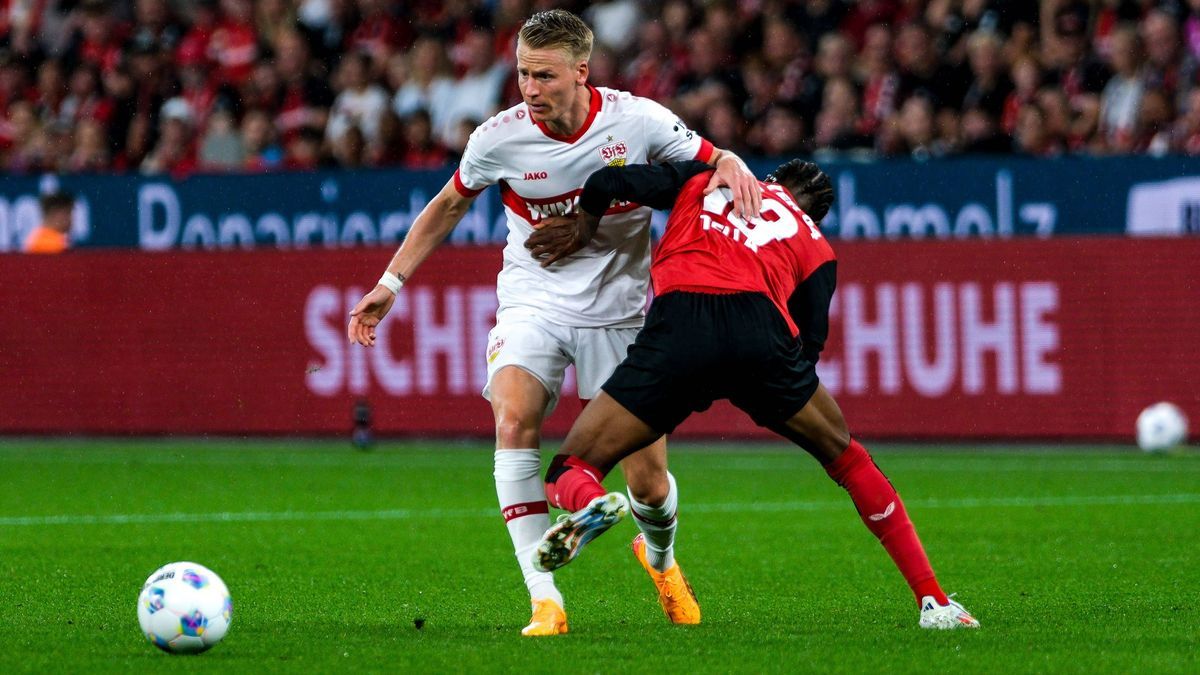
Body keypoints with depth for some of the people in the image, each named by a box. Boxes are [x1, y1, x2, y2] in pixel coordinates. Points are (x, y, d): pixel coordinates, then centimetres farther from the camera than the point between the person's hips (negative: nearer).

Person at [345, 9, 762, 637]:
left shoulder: (637, 120, -13)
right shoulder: (499, 138, -10)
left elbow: (712, 161, 4)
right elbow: (447, 207, 9)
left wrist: (730, 165, -21)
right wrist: (391, 283, 6)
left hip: (618, 313, 0)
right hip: (532, 306, 0)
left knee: (649, 482, -1)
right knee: (513, 421, -29)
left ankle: (660, 556, 38)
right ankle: (544, 600, -26)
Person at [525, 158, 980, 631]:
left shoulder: (702, 180, 31)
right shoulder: (816, 248, 29)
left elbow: (605, 183, 19)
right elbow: (807, 345, 17)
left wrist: (583, 229, 38)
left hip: (677, 325, -1)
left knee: (569, 472, 8)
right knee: (843, 455, 26)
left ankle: (589, 503, -32)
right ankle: (933, 600, 21)